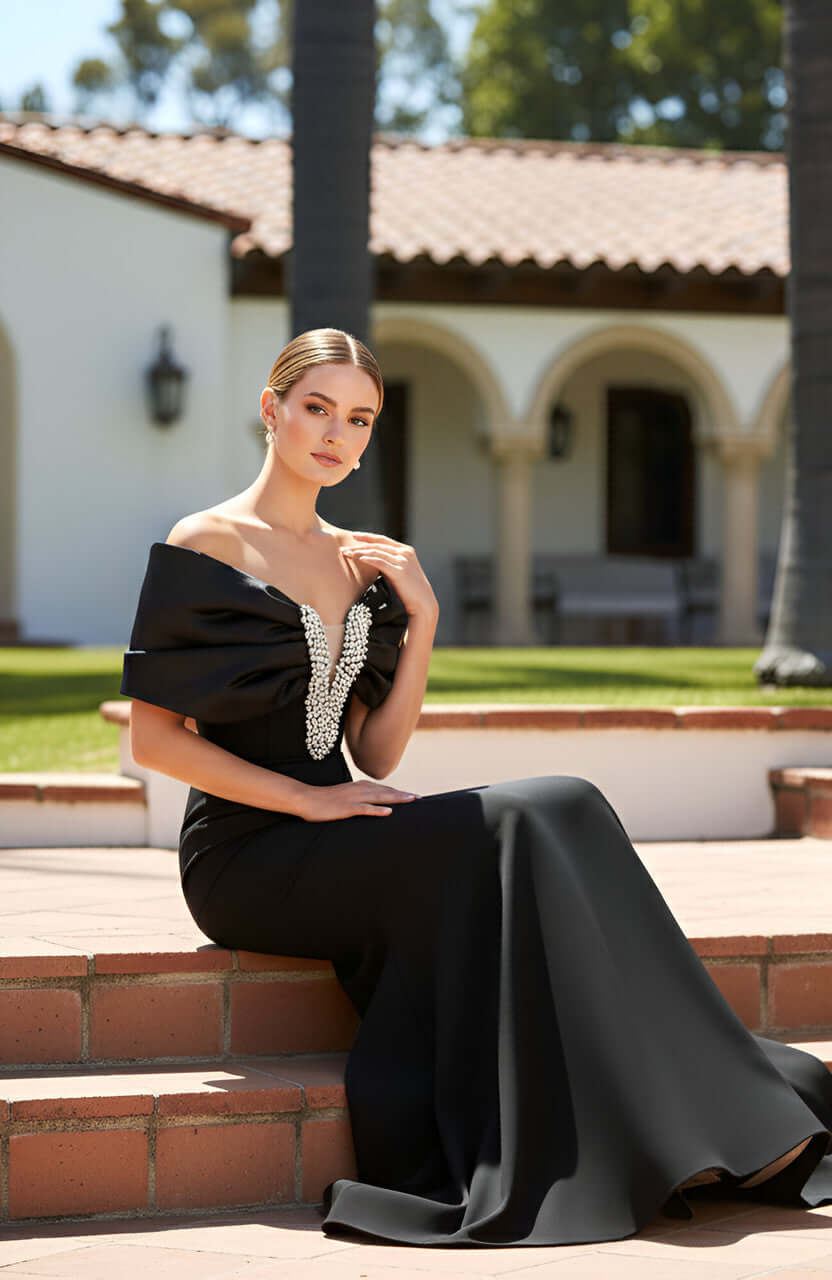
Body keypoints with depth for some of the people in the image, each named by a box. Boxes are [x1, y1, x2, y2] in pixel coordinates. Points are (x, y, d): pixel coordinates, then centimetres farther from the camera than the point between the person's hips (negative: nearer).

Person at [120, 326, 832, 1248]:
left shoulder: (359, 563, 16)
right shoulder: (203, 547, -4)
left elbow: (377, 755, 12)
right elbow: (152, 738, -10)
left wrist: (421, 622, 0)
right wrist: (305, 797, -14)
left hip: (332, 847, 6)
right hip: (245, 853, -6)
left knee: (553, 814, -20)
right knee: (508, 834, -26)